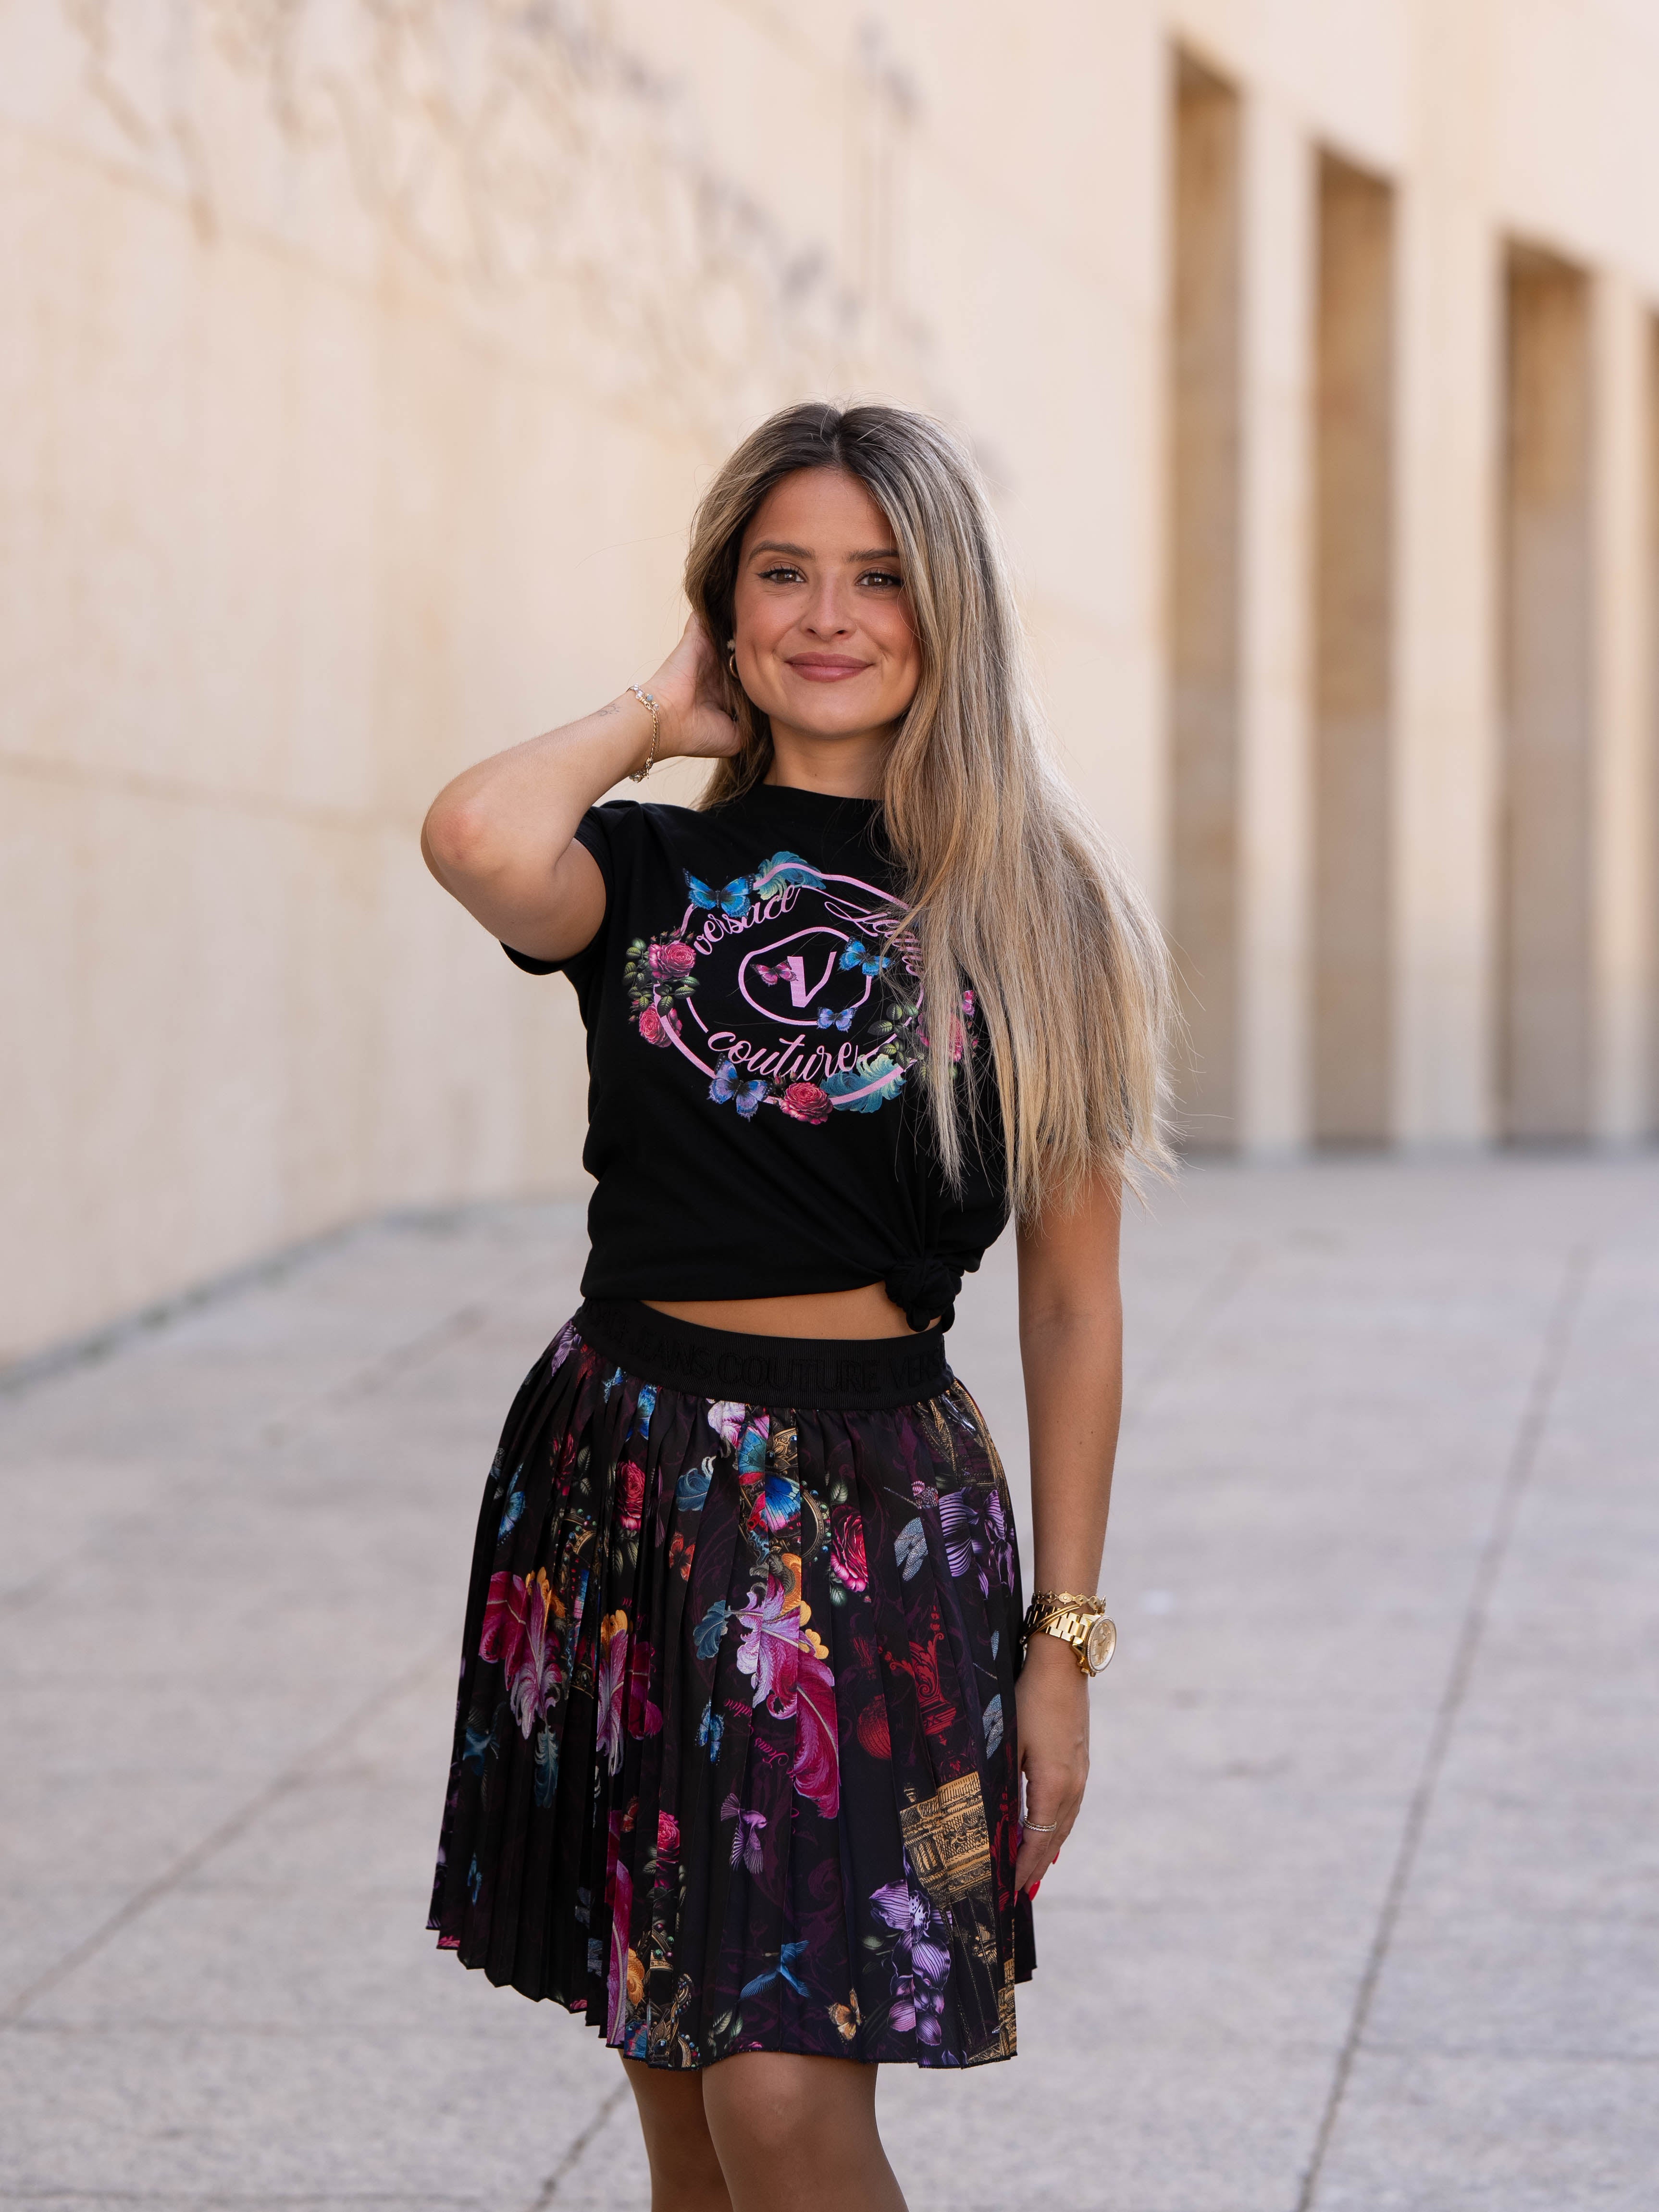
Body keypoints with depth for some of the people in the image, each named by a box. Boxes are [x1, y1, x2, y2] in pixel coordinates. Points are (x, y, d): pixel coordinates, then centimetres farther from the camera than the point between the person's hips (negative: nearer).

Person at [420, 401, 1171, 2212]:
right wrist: (662, 719, -1)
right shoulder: (652, 875, 5)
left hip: (876, 1519, -3)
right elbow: (480, 841, -21)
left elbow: (1072, 1308, 3)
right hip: (622, 1495, 3)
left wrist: (1064, 1641, 0)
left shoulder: (1032, 911, 2)